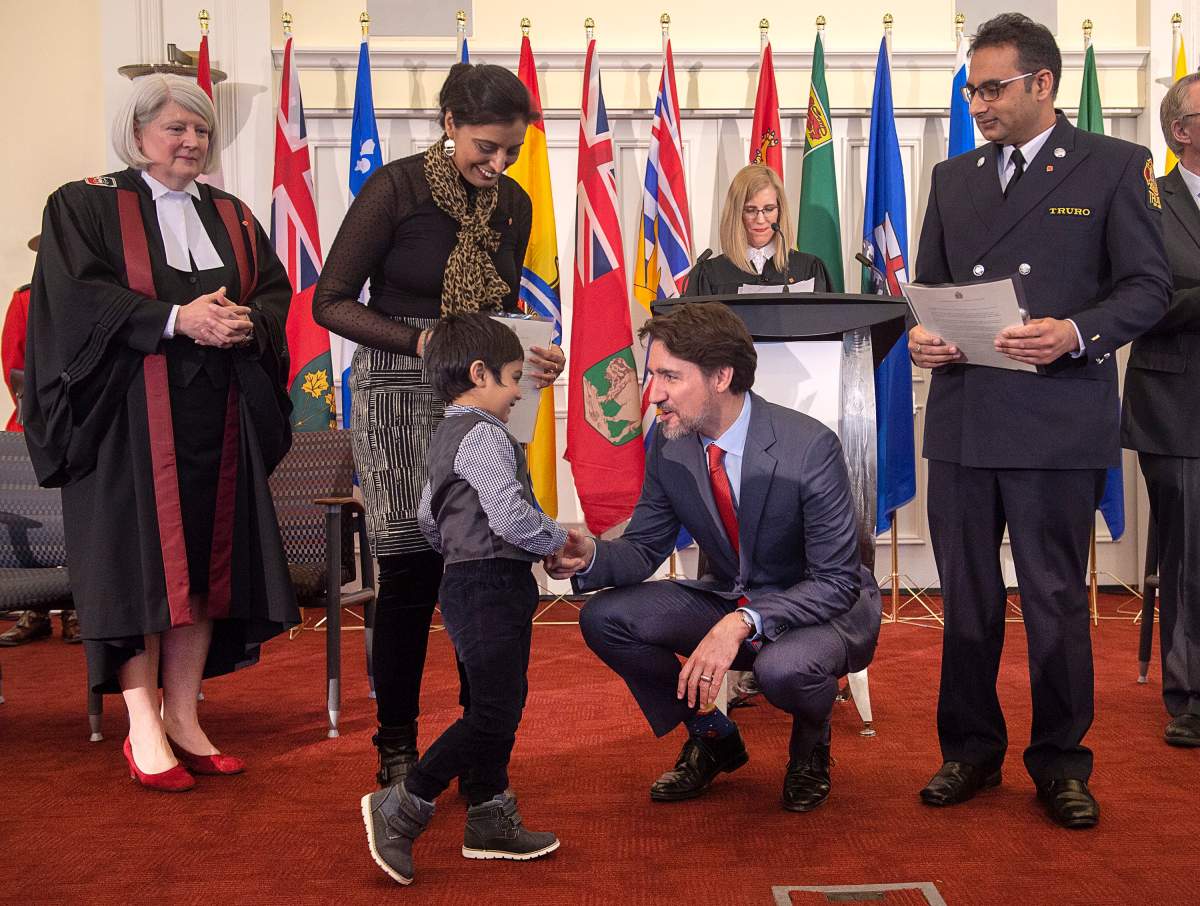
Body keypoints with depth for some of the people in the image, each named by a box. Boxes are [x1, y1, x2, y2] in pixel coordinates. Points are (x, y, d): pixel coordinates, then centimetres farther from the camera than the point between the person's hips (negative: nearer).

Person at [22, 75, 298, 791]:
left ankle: (183, 718, 12)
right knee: (138, 563, -5)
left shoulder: (233, 217, 17)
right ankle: (144, 727, 3)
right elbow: (80, 297, -10)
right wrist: (176, 319, -20)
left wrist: (245, 321, -12)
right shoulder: (86, 207, 3)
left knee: (205, 562, 3)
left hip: (217, 418, 5)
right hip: (130, 415, -4)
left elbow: (276, 292, 10)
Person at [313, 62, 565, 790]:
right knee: (411, 573, -2)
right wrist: (422, 341, -20)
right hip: (400, 399, -4)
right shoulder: (396, 188, -9)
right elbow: (332, 302, -8)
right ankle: (396, 749, 15)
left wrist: (533, 356, -2)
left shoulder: (514, 204, 8)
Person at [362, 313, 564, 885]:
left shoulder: (449, 435, 17)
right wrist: (558, 541, -10)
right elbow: (512, 517, -25)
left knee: (499, 708, 14)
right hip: (491, 587, -11)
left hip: (467, 580, 11)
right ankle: (401, 808, -4)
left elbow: (428, 517, 24)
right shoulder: (485, 436, -16)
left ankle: (489, 822, 21)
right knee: (494, 714, -8)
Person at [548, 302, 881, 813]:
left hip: (827, 605, -5)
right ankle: (711, 737, 10)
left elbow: (836, 580, -25)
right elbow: (645, 548, -1)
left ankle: (810, 746, 2)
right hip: (730, 600, 5)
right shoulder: (668, 445, -10)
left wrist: (744, 623, -39)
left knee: (784, 668, -39)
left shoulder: (809, 448, -26)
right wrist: (590, 557, -25)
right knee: (604, 617, -13)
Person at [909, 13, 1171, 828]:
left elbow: (1149, 285, -3)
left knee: (1056, 598, 4)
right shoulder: (953, 178, 15)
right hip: (961, 419, 4)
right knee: (966, 597, 11)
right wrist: (921, 335, -3)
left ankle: (1060, 761, 19)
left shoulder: (1113, 166, 1)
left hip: (1058, 420, -4)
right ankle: (970, 750, 25)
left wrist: (1077, 333, -19)